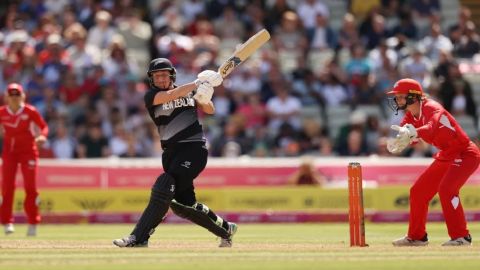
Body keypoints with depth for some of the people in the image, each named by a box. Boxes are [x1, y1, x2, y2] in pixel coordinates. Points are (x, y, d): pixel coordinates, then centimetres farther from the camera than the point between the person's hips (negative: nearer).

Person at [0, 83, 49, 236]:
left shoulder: (30, 111, -7)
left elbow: (44, 126, -3)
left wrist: (42, 136, -23)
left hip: (28, 150, -1)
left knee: (30, 187, -3)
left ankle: (33, 223, 6)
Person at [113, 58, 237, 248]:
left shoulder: (188, 91, 9)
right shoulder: (151, 96, 3)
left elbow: (210, 110, 14)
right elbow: (171, 95, -16)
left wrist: (204, 98, -7)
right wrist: (198, 83, -15)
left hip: (194, 149, -3)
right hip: (171, 152, 3)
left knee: (164, 188, -21)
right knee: (183, 204, 4)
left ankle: (139, 238, -21)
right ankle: (225, 229, 26)